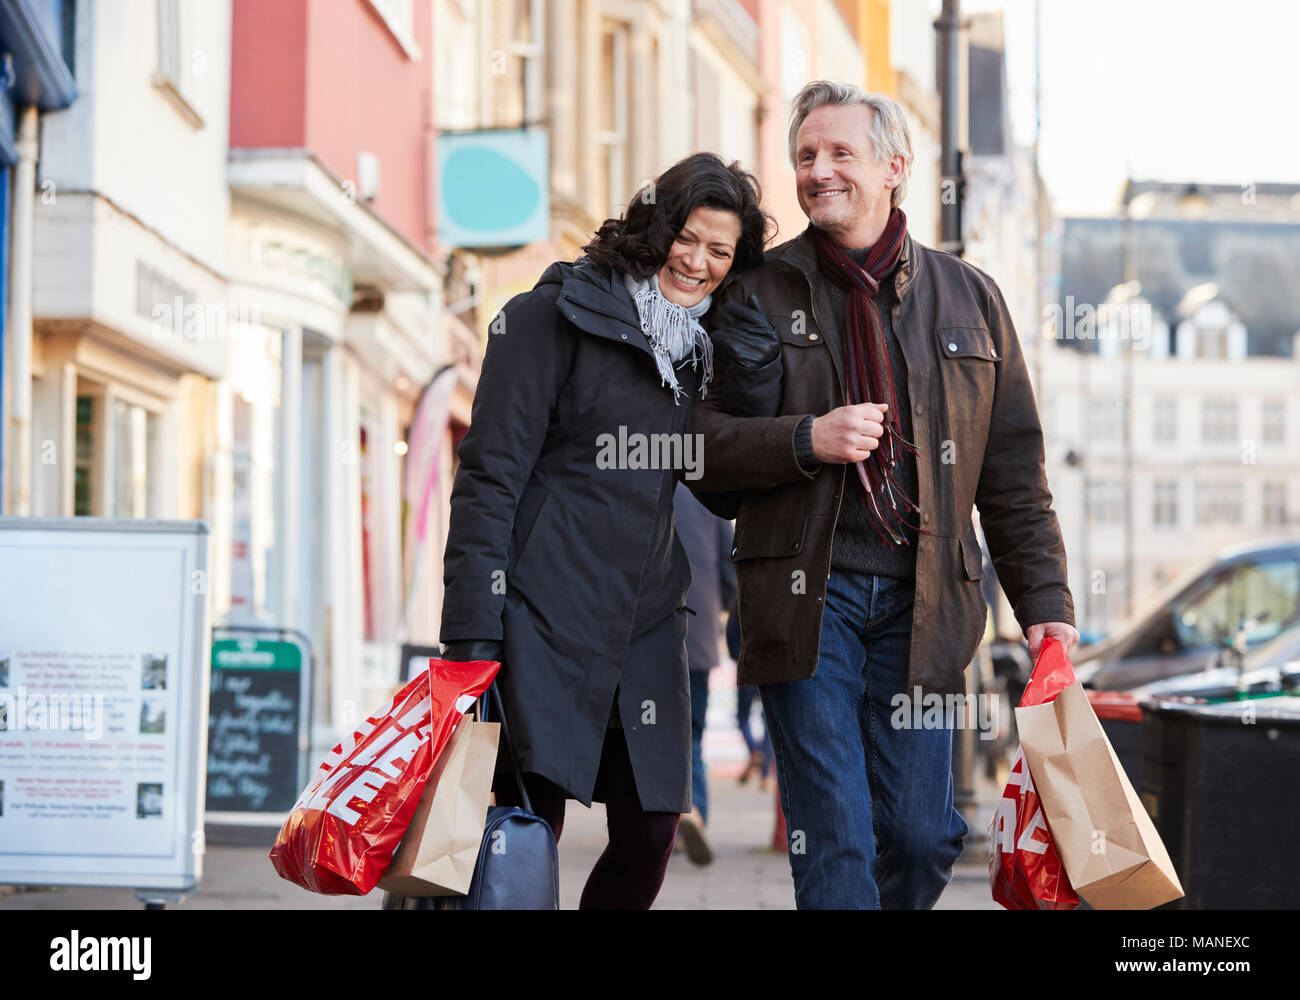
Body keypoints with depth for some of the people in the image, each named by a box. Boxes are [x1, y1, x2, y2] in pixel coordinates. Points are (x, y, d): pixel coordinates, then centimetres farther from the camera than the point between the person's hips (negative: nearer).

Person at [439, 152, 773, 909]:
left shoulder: (703, 349, 15)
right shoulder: (558, 314, -4)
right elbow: (490, 472, -9)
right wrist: (473, 637, -16)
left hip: (645, 624, 6)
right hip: (544, 614, -6)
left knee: (650, 834, 3)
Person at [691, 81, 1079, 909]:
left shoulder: (970, 299, 13)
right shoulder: (758, 294, 8)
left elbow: (1014, 473, 13)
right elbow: (700, 443, 4)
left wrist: (1044, 604, 6)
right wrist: (806, 440, -12)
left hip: (921, 597, 2)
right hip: (806, 592, -2)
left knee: (923, 837, 1)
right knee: (835, 840, -7)